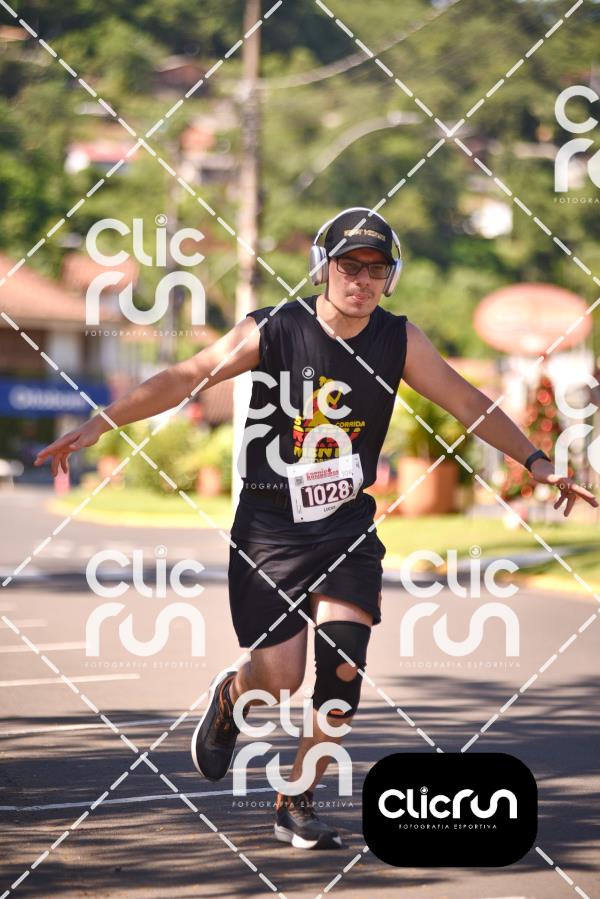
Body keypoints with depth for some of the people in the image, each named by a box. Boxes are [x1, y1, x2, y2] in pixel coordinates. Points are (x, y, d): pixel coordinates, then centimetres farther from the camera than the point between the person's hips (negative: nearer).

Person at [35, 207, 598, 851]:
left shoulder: (399, 341, -1)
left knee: (343, 668, -12)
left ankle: (297, 803, 7)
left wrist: (535, 461, 3)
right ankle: (231, 695, 30)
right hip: (270, 527, -3)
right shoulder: (273, 331, -11)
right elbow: (185, 378, -13)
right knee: (280, 677, -8)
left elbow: (467, 401, 7)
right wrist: (99, 424, -20)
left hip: (347, 527, 3)